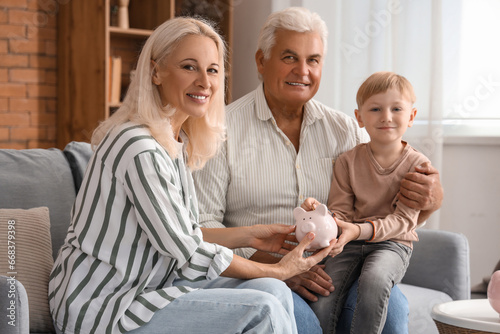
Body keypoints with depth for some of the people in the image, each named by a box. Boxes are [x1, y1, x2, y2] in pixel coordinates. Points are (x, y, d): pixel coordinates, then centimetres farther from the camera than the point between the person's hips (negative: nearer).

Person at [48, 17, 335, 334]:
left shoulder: (176, 141, 10)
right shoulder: (139, 148, -22)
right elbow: (190, 255, -17)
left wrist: (251, 235, 8)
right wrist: (278, 271, -9)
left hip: (146, 286, 9)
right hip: (100, 308, -9)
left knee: (275, 293, -6)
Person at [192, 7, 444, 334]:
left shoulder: (344, 130, 11)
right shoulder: (224, 129, -1)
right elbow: (201, 222, -8)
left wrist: (428, 199, -14)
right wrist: (275, 266, -18)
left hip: (330, 270, 4)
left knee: (391, 304, -25)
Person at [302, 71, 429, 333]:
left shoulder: (417, 164, -1)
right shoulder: (347, 161, 5)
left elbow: (404, 219, -8)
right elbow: (341, 212, 4)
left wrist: (361, 230, -25)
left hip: (392, 244, -1)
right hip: (350, 245, 2)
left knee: (374, 279, -35)